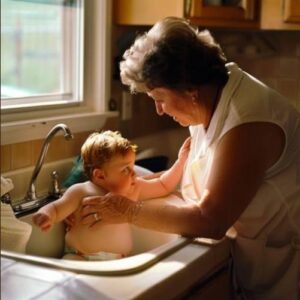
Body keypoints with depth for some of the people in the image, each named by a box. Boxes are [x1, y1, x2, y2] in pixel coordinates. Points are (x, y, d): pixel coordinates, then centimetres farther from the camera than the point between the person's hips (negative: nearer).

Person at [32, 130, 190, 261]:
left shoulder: (135, 188, 9)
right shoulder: (81, 192, -4)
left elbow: (164, 186, 19)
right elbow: (56, 209, -4)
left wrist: (181, 161, 13)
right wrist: (45, 214, -28)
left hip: (118, 261, 4)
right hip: (80, 258, -4)